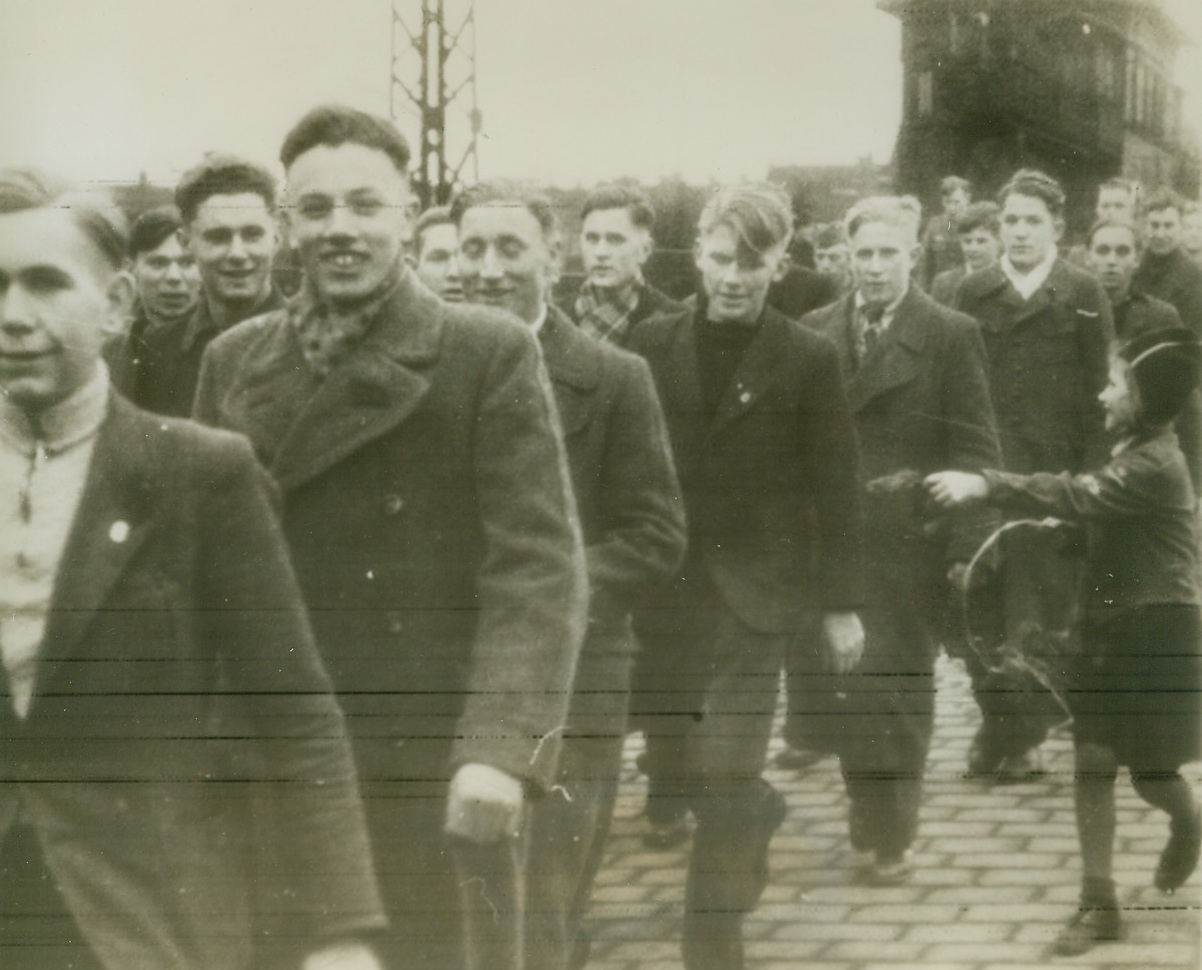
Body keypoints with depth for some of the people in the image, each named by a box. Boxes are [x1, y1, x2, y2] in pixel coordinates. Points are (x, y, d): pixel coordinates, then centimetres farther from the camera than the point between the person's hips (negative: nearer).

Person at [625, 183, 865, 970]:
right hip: (667, 594, 3)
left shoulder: (808, 359, -4)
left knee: (725, 781, -7)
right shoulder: (654, 344, 2)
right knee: (671, 773, 9)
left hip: (753, 595, -3)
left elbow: (837, 488, -1)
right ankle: (762, 818, 41)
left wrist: (842, 603, -1)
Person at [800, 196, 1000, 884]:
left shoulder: (952, 336, -3)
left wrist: (970, 544, -10)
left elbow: (975, 451, -4)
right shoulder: (816, 333, 6)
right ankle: (869, 813, 22)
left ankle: (893, 835, 13)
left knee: (902, 691, 3)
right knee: (851, 687, 6)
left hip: (912, 543, -3)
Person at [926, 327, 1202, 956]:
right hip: (1112, 625, 8)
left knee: (1150, 770, 4)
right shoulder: (1132, 452, 11)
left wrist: (984, 485, -36)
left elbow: (1080, 496, -30)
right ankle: (1098, 904, 4)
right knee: (1093, 760, 0)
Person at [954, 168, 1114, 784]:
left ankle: (1024, 733, 12)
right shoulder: (973, 294, 7)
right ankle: (997, 725, 14)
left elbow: (1099, 392, 0)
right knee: (984, 611, 2)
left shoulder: (1083, 295, 2)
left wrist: (1089, 477, -7)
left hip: (1055, 477, -1)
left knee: (1048, 610, 2)